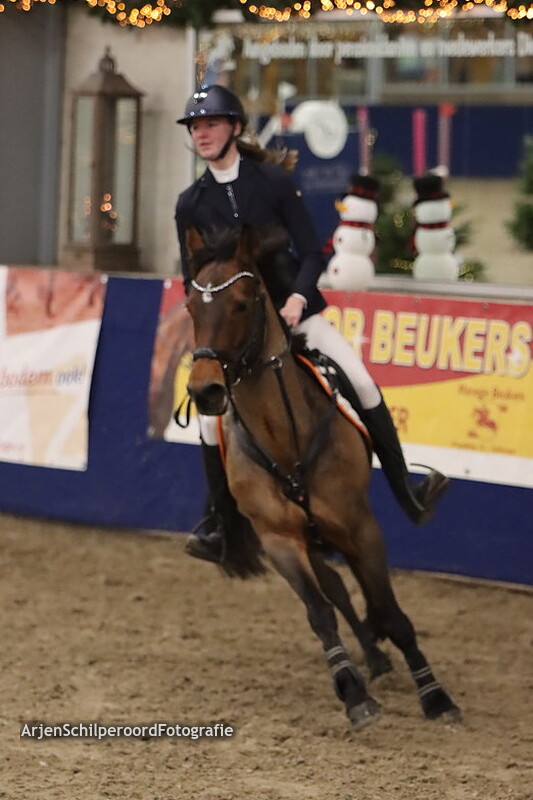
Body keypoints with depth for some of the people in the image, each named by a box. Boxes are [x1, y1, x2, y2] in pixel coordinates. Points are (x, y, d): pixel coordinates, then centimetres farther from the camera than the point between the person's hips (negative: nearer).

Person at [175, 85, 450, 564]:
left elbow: (312, 253, -6)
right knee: (212, 414, -15)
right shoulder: (191, 204, 0)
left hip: (293, 308, -1)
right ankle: (220, 526, -1)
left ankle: (408, 495, -4)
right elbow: (193, 279, 6)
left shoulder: (273, 180, -6)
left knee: (362, 383, -15)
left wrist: (298, 297, -22)